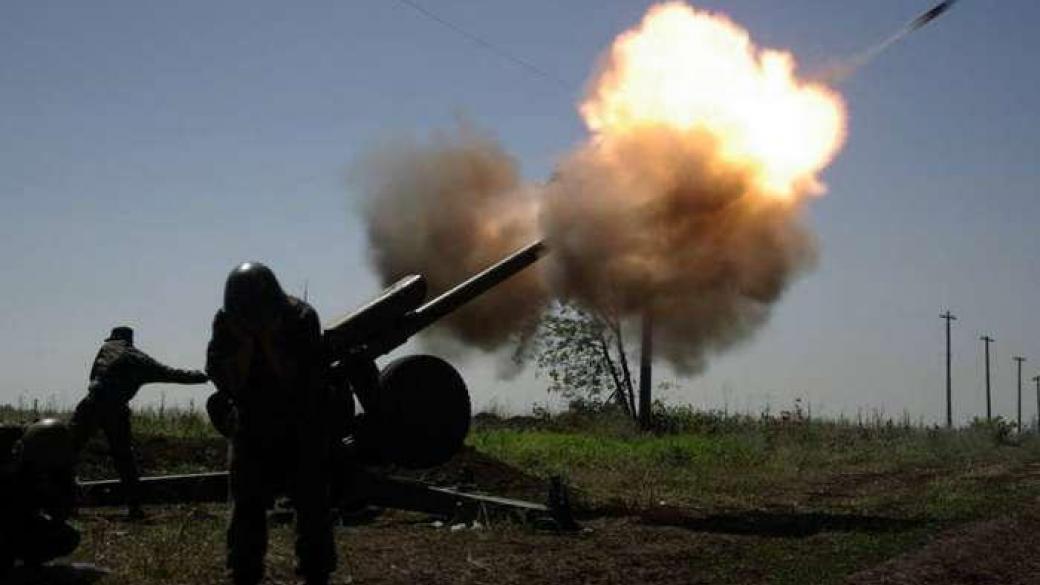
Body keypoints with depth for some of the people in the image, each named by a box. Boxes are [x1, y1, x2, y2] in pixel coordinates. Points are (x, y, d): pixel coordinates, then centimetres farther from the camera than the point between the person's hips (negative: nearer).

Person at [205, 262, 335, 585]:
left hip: (303, 428, -2)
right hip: (252, 425, 2)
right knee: (246, 507, 0)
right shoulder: (226, 322, -12)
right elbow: (224, 378, -16)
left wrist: (271, 342, -32)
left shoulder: (302, 318, -19)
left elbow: (300, 380, -23)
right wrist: (245, 344, -29)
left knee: (312, 505, 0)